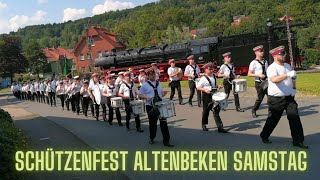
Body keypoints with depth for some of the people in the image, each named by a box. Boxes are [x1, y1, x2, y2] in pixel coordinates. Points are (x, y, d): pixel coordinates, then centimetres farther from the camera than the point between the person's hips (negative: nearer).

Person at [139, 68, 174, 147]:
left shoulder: (159, 83, 11)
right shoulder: (145, 85, -1)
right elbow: (140, 95, -1)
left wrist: (164, 93, -4)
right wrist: (146, 97, -19)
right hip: (150, 106, -3)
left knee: (163, 122, -4)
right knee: (152, 123, 9)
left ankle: (166, 140, 0)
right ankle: (152, 138, 31)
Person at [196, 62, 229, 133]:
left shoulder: (214, 76, 9)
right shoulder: (203, 78, -10)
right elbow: (198, 87, -11)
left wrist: (218, 87, 1)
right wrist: (205, 90, -25)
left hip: (214, 95, 5)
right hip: (206, 96, -5)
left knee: (216, 110, 0)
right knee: (206, 111, 7)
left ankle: (220, 127, 1)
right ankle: (204, 125, 28)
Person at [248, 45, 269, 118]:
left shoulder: (265, 62, 13)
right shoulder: (254, 63, -7)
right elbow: (249, 74, -11)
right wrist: (259, 75, -21)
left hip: (267, 82, 6)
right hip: (259, 83, -6)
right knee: (260, 98, -1)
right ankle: (253, 111, 19)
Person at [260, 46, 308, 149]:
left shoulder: (287, 66, 9)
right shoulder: (272, 68, -16)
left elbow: (292, 78, 23)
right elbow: (274, 79, -36)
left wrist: (294, 89, 10)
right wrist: (288, 75, -40)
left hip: (289, 97, 6)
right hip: (276, 99, -6)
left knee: (295, 117, -3)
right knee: (273, 119, 7)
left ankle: (298, 140, 4)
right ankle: (264, 136, 29)